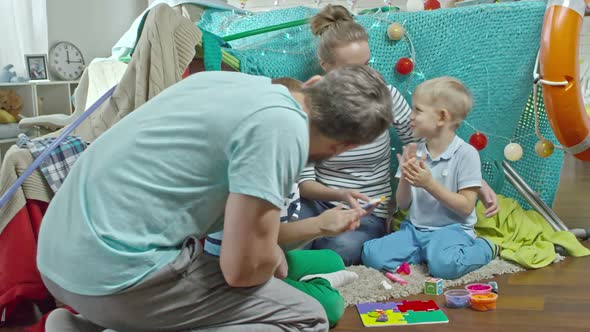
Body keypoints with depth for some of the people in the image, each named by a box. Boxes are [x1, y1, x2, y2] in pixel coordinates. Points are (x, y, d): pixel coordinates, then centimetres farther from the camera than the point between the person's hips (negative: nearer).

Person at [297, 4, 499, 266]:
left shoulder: (385, 96, -9)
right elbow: (304, 181, -10)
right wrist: (340, 195, -31)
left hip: (369, 211, 1)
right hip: (320, 202, 0)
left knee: (344, 247, -34)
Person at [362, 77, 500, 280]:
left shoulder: (466, 154, -9)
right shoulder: (415, 154, 6)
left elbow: (466, 207, -12)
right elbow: (403, 205, 7)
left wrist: (430, 184, -20)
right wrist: (405, 178, -14)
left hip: (452, 229, -5)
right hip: (415, 229, 5)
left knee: (443, 265, -36)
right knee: (371, 254, -17)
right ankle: (428, 252, 2)